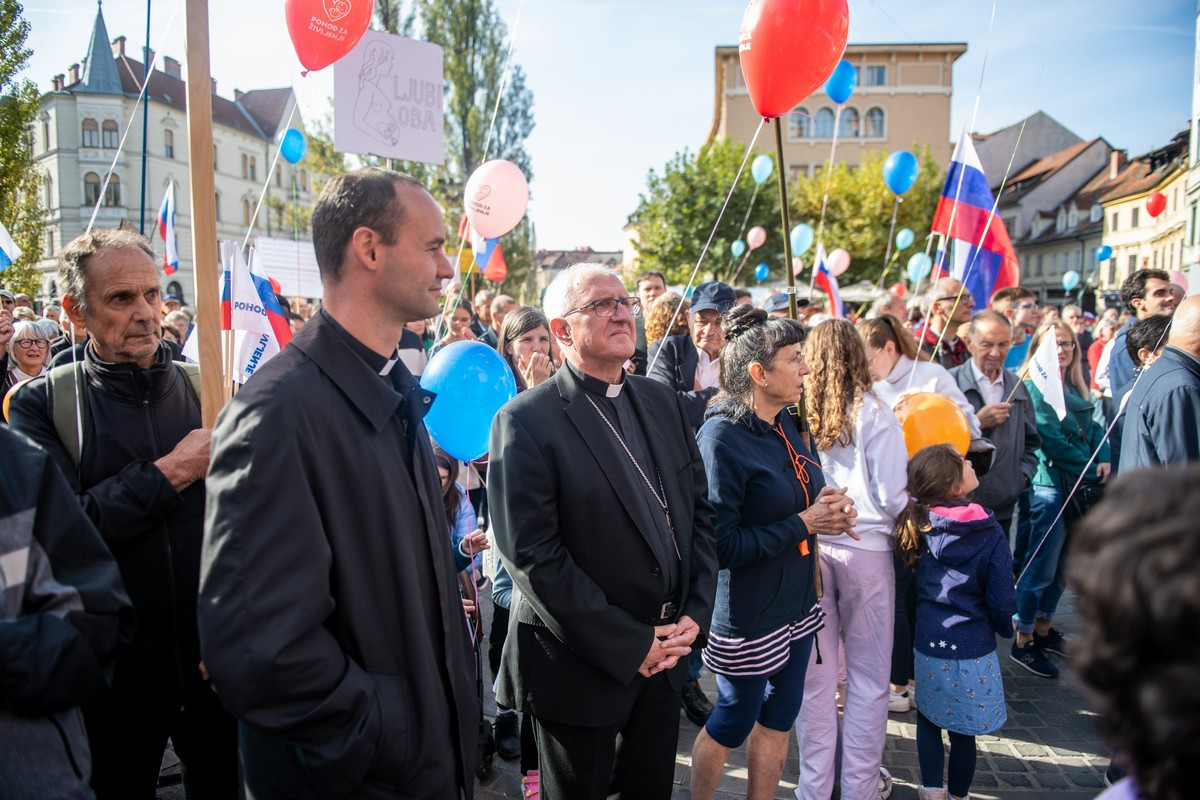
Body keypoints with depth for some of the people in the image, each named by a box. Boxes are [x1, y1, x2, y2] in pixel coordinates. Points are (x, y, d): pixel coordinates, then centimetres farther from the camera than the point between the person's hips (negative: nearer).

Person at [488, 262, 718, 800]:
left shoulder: (661, 402, 5)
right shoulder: (526, 421, -15)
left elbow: (699, 510, 8)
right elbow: (531, 555, -20)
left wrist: (695, 615, -3)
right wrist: (629, 645, -17)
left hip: (664, 656, 6)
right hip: (580, 669, -5)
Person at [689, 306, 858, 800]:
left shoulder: (785, 424, 3)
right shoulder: (721, 438, -22)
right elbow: (720, 544, -24)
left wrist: (826, 509, -6)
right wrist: (803, 525, -21)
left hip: (795, 603, 7)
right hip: (746, 614, -7)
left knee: (778, 719, 19)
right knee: (733, 723, 13)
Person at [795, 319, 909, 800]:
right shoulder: (872, 413, -8)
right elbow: (894, 495, -9)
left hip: (806, 548, 2)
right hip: (865, 549, -2)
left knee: (816, 674, 12)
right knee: (868, 676, 13)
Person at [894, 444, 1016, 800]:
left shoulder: (916, 528, -7)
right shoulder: (990, 534, -14)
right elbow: (1001, 600, -9)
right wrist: (1006, 628, 7)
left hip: (928, 645, 2)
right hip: (973, 648, -2)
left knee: (928, 720, 20)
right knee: (962, 730, 15)